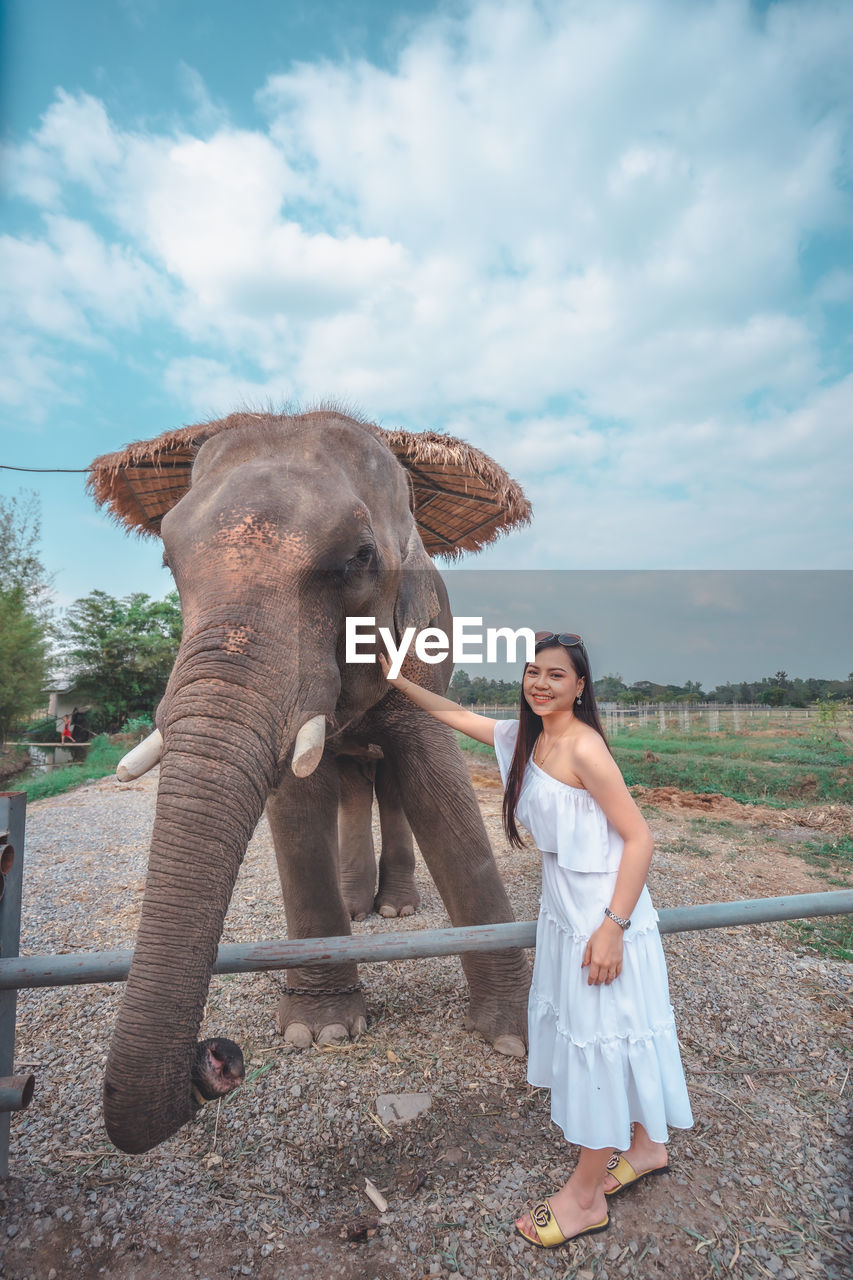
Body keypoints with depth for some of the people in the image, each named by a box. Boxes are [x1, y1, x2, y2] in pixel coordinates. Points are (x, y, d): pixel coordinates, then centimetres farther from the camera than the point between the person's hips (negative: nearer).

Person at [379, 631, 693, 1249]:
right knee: (597, 1038, 22)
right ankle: (645, 1148, 45)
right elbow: (456, 714, 15)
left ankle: (585, 1196, 27)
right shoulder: (526, 735, 2)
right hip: (563, 913, 8)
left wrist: (613, 925, -22)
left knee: (601, 1040, 8)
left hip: (603, 916, -8)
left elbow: (639, 837, -21)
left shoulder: (583, 747, -22)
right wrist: (397, 678, 19)